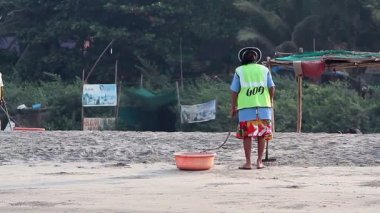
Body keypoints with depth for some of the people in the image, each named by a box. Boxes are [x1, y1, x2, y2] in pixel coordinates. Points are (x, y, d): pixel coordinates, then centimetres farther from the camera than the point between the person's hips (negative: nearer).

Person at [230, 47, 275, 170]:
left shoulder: (239, 71, 5)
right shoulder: (264, 69, 10)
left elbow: (235, 91, 3)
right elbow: (271, 88, 6)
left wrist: (233, 107, 11)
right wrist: (270, 102, 20)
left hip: (246, 107, -2)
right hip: (263, 107, 2)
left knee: (247, 135, 2)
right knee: (262, 135, 9)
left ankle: (248, 163, -1)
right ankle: (259, 162, 9)